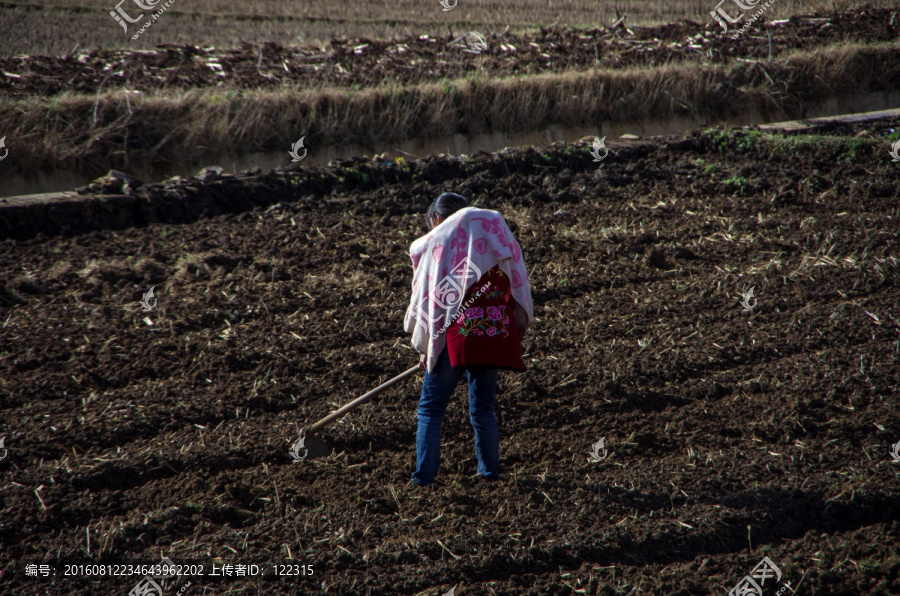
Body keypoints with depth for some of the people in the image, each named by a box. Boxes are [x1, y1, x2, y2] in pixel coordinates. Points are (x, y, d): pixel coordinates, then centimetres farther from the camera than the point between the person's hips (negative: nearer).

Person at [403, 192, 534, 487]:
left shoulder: (431, 243, 6)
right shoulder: (495, 229, 12)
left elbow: (424, 298, 9)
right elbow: (518, 280, 12)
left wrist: (425, 348, 17)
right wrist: (519, 325, 22)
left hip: (454, 333, -3)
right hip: (495, 335, 3)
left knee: (430, 408, 5)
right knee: (483, 408, 16)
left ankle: (424, 476, -2)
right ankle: (490, 472, 18)